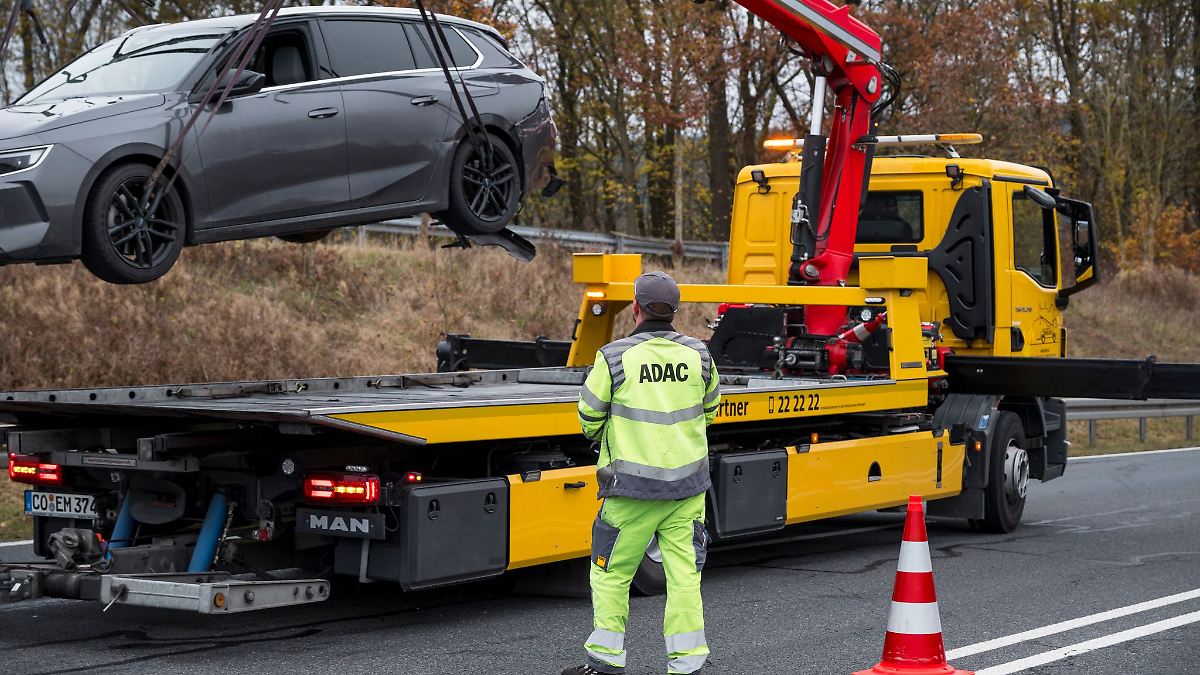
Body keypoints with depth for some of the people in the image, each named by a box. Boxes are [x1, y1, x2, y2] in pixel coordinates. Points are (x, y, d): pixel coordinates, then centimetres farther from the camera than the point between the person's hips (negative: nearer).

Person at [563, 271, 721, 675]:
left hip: (633, 487, -3)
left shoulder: (614, 357, -11)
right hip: (688, 484, 3)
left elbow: (589, 420, -1)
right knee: (684, 574, 8)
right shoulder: (698, 356, 1)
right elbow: (709, 410, 17)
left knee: (610, 573, 10)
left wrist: (607, 438, 20)